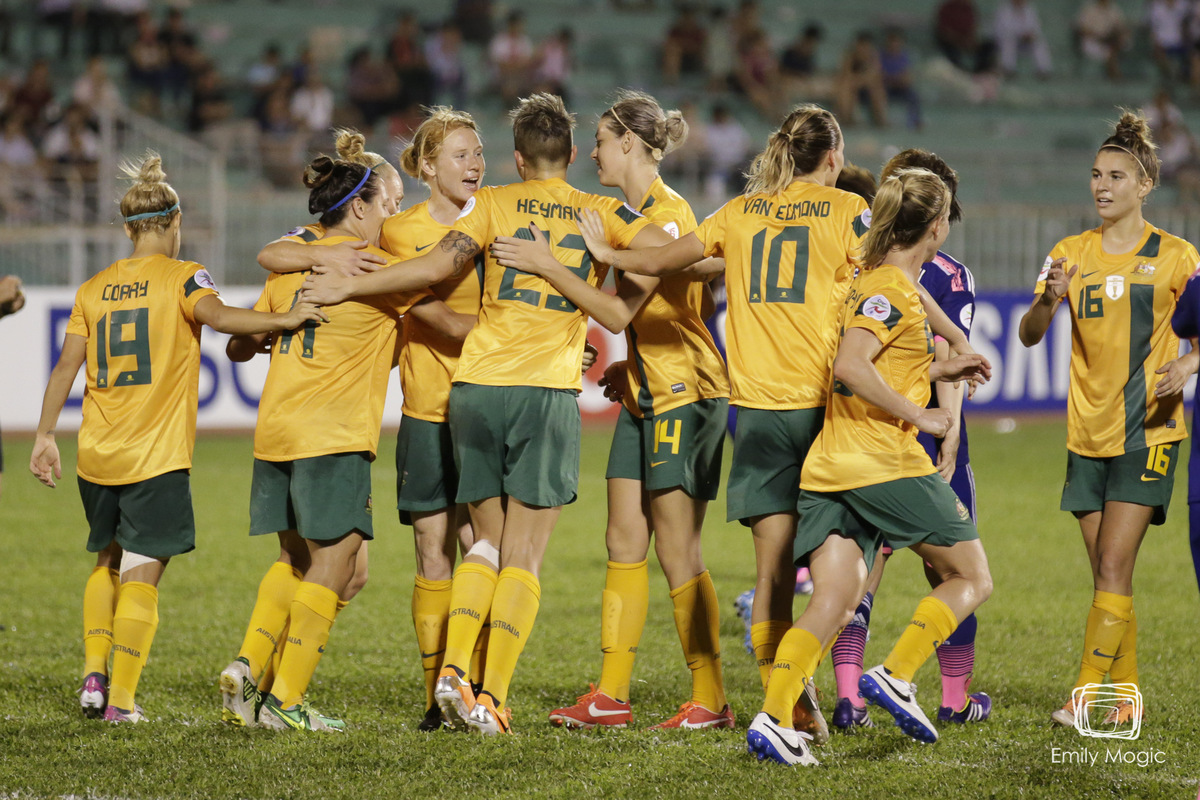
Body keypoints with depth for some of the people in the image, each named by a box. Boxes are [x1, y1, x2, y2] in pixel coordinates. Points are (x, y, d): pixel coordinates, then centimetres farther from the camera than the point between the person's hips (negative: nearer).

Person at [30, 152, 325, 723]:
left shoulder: (93, 289, 10)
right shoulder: (181, 277, -2)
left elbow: (66, 367, 6)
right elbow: (217, 316, -23)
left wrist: (45, 436, 10)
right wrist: (284, 320, -22)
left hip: (97, 455, 5)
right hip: (156, 457, -5)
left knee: (108, 562, 23)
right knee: (141, 575, -2)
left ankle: (94, 675, 12)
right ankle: (120, 699, -6)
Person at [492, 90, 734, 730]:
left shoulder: (667, 214, -16)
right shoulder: (635, 212, 14)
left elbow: (620, 312, -21)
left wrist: (547, 267, -21)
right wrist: (628, 366, 9)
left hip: (686, 393, -9)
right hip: (644, 394, 9)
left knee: (678, 555, -6)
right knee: (624, 543, 7)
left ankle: (711, 699, -1)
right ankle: (610, 695, 9)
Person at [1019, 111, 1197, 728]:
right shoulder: (1071, 254, 7)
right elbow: (1029, 335, -1)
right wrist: (1048, 300, -23)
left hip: (1148, 431, -4)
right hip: (1088, 434, 4)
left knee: (1113, 569, -13)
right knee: (1106, 575, 7)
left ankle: (1086, 695, -14)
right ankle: (1127, 694, 17)